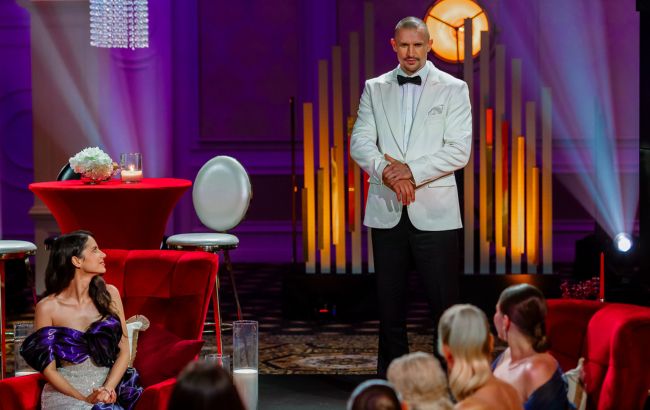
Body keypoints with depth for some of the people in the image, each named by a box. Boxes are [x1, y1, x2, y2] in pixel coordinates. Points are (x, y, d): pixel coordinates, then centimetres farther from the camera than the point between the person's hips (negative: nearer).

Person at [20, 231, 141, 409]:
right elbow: (49, 369, -1)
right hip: (65, 393, -2)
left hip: (108, 388, 2)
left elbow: (123, 350, 6)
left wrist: (107, 389, -10)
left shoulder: (109, 294, 7)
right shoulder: (47, 307, -3)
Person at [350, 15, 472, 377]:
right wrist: (386, 171, -16)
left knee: (446, 303, -4)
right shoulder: (375, 89, 11)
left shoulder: (453, 89, 2)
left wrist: (412, 171, -15)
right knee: (390, 302, 9)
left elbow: (459, 150, -6)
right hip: (387, 211, 3)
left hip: (434, 211, -3)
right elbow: (361, 143, 3)